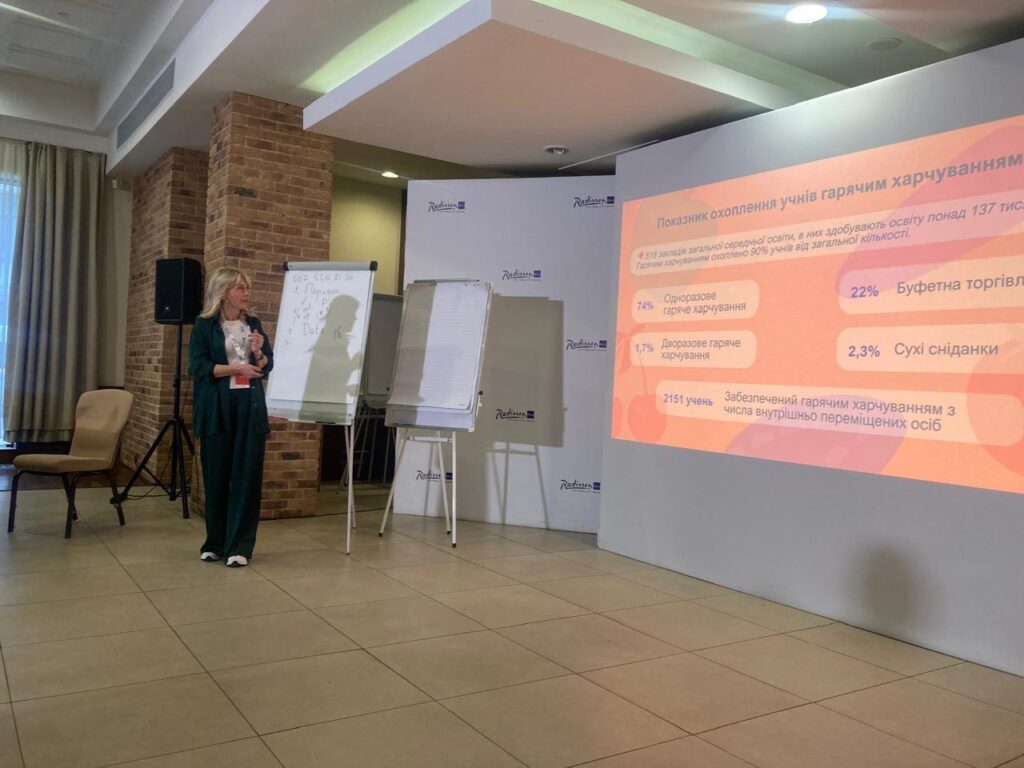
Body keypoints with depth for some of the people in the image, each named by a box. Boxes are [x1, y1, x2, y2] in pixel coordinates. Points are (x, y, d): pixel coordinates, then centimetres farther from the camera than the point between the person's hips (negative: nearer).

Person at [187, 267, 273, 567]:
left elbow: (267, 367, 10)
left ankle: (240, 546, 4)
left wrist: (258, 353, -11)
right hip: (217, 408, -2)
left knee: (247, 475, -2)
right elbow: (198, 367, -8)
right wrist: (235, 367, -16)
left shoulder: (254, 323, 10)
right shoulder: (204, 326, 1)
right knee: (216, 476, 3)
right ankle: (215, 543, 17)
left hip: (250, 406, 2)